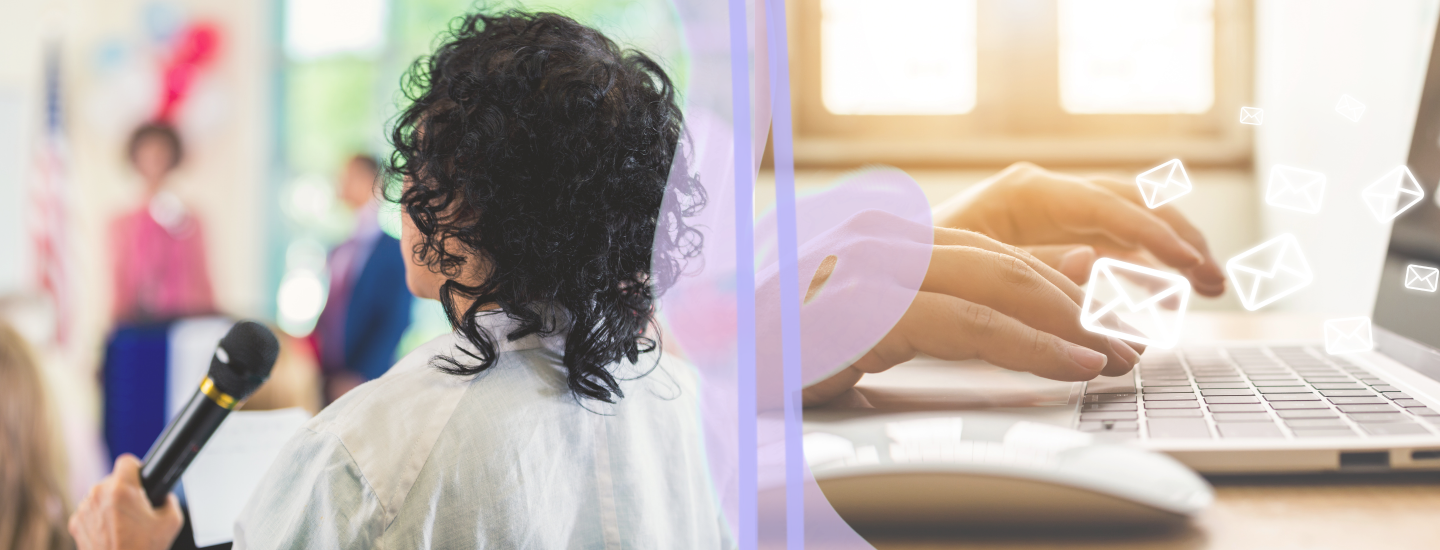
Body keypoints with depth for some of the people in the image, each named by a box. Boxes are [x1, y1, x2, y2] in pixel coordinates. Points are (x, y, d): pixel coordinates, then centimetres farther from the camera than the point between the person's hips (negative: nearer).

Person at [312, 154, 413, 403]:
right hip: (328, 377, 6)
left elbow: (394, 323, -13)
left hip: (366, 383, -6)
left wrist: (359, 377, -17)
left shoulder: (396, 251, -9)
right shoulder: (339, 251, 14)